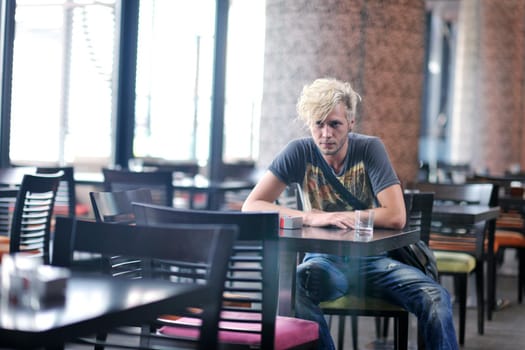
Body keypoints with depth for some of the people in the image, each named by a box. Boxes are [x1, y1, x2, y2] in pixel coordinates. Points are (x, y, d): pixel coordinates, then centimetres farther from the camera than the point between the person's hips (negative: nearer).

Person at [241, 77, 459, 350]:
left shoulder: (370, 148, -8)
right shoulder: (299, 152, -5)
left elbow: (396, 217, -17)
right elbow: (251, 206, -12)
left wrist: (337, 217, -13)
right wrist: (310, 218, -23)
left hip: (372, 258, 0)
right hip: (323, 259, 0)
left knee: (436, 298, -24)